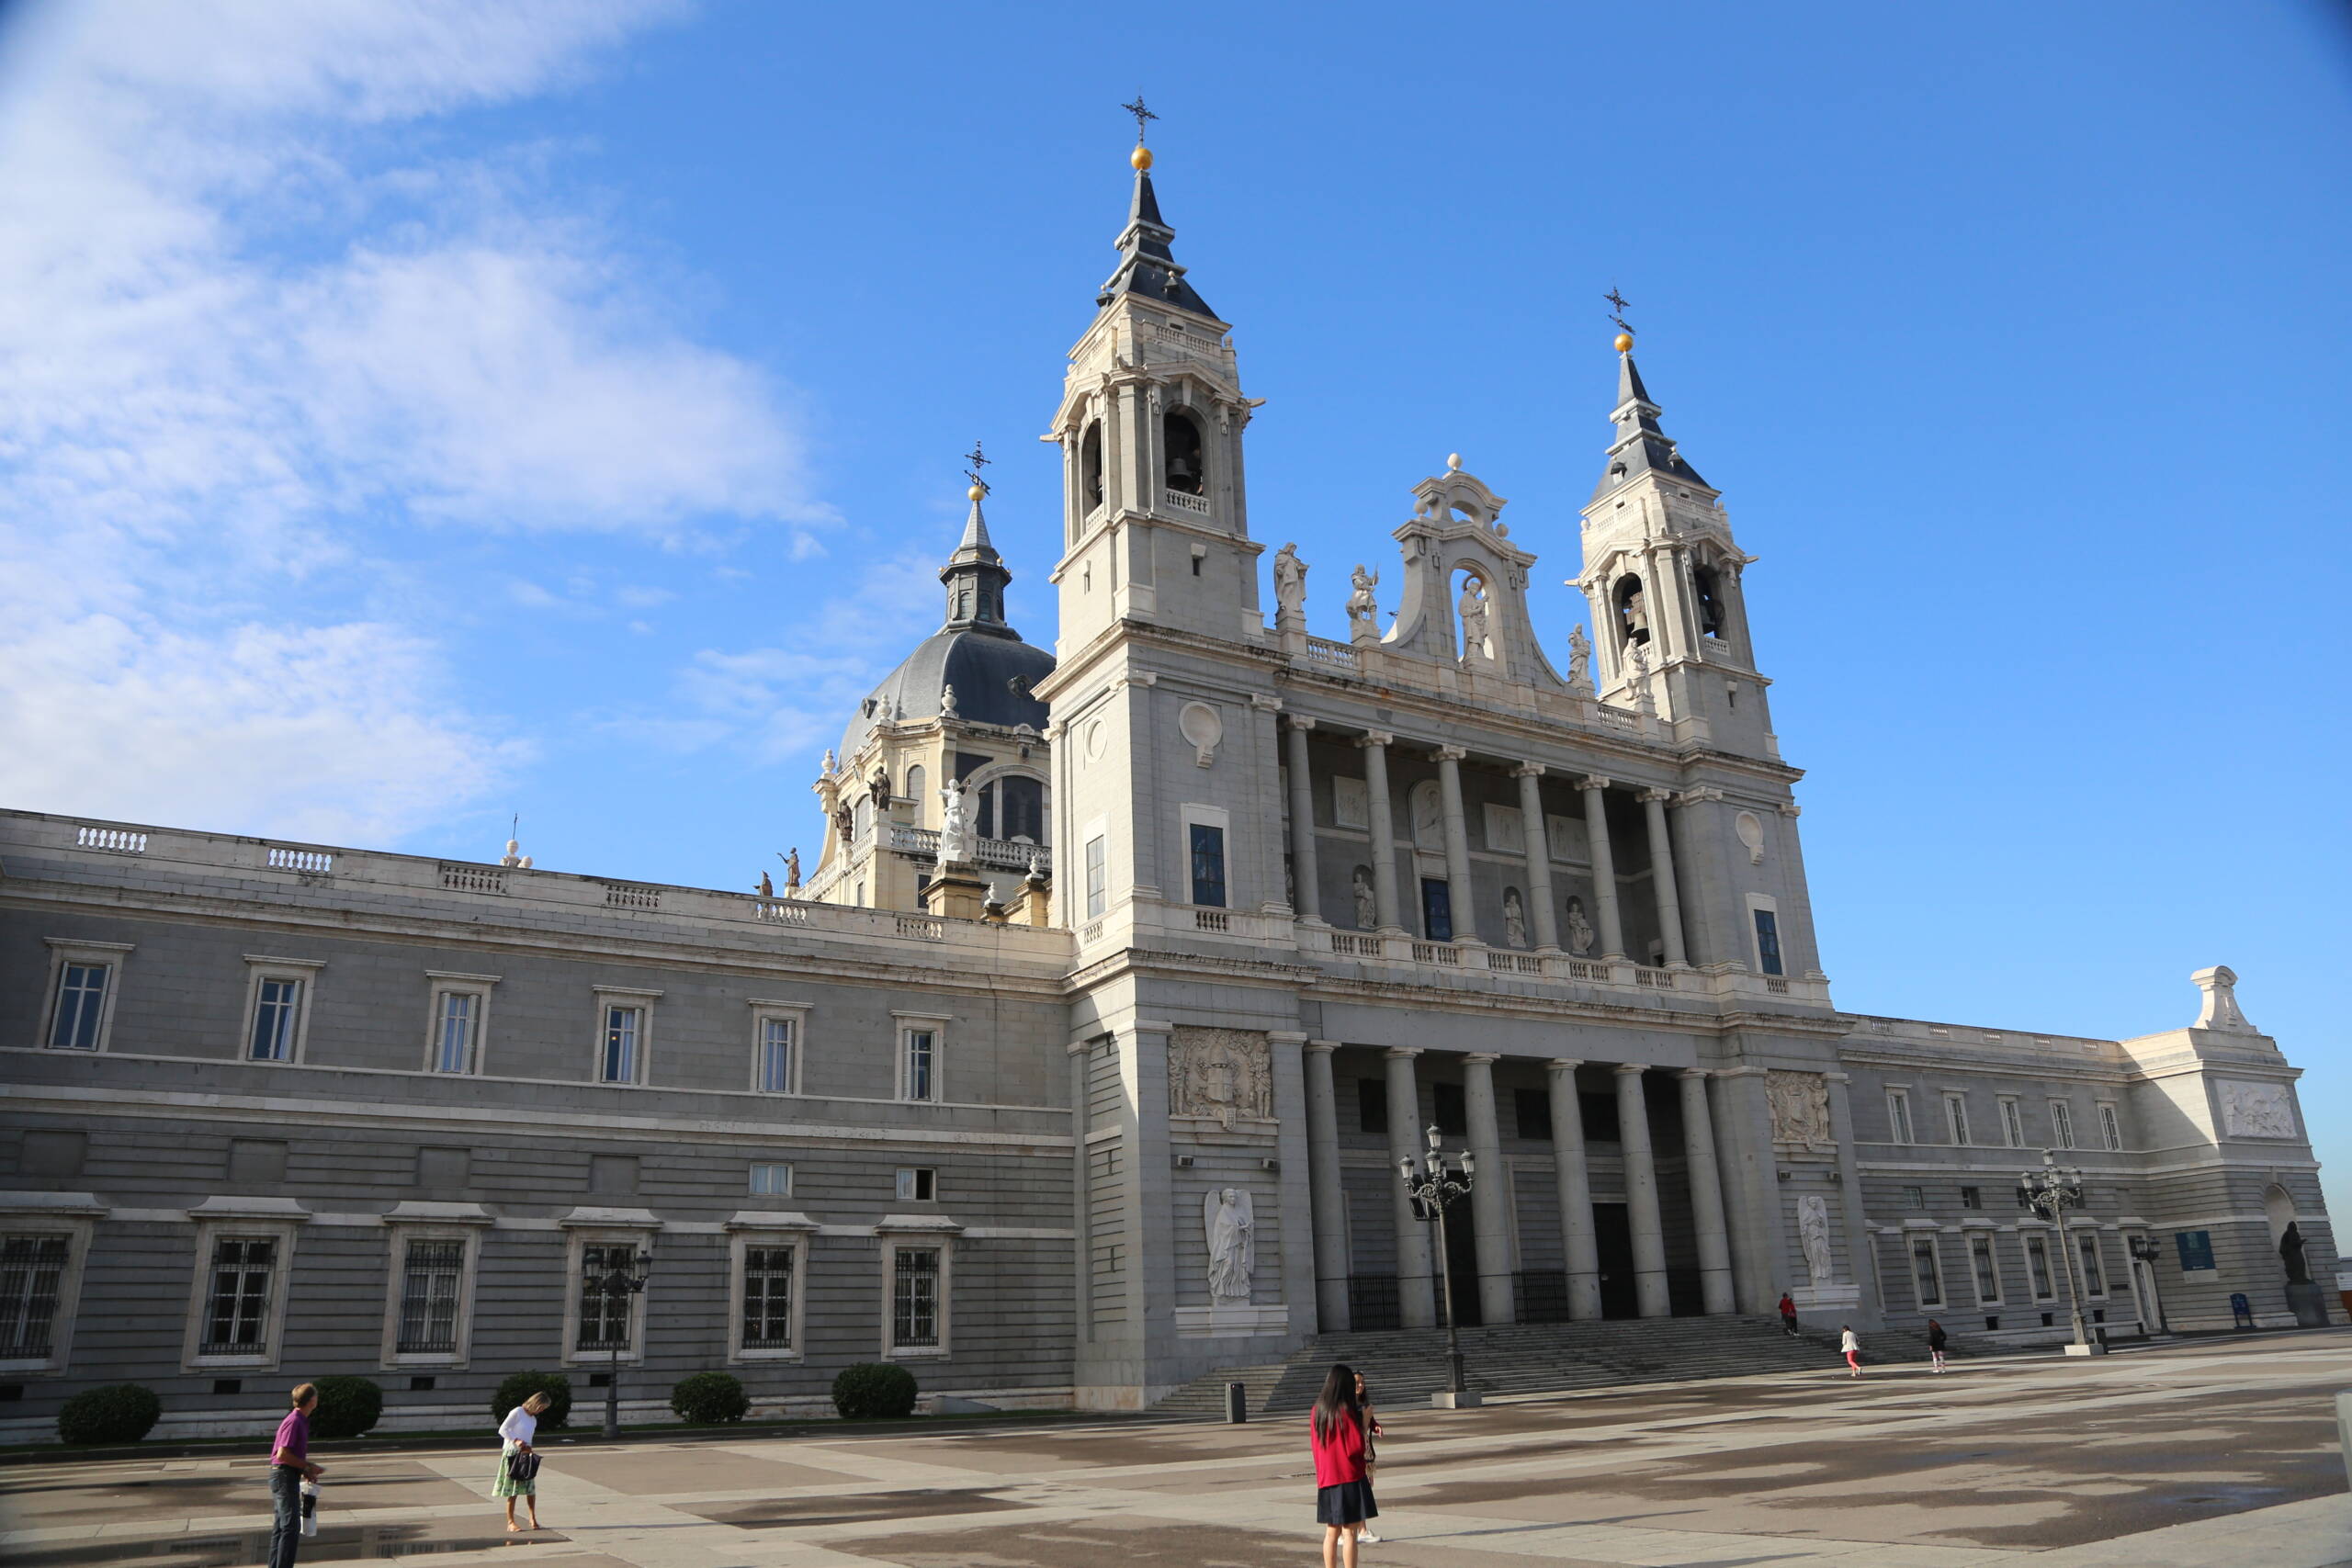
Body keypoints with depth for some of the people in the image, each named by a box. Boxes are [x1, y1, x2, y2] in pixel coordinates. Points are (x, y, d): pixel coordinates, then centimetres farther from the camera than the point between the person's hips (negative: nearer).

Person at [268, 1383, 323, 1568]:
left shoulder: (300, 1421, 14)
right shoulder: (294, 1421, -17)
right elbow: (282, 1455, -21)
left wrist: (306, 1470, 13)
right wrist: (308, 1467, -14)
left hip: (288, 1477, 10)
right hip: (285, 1477, -10)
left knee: (281, 1527, 13)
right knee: (291, 1527, -11)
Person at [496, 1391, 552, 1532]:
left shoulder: (533, 1420, 17)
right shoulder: (517, 1412, -5)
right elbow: (503, 1429, -9)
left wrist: (528, 1448, -6)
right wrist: (516, 1440, -20)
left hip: (525, 1455, 6)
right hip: (512, 1453, -6)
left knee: (530, 1488, 3)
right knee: (512, 1490, -3)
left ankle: (533, 1518, 14)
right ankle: (510, 1522, 5)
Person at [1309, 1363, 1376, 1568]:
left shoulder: (1317, 1410, 5)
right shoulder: (1346, 1411, -15)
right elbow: (1357, 1447, -16)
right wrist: (1363, 1425, -1)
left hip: (1325, 1478, 6)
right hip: (1349, 1478, -6)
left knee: (1332, 1532, 14)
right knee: (1349, 1532, -2)